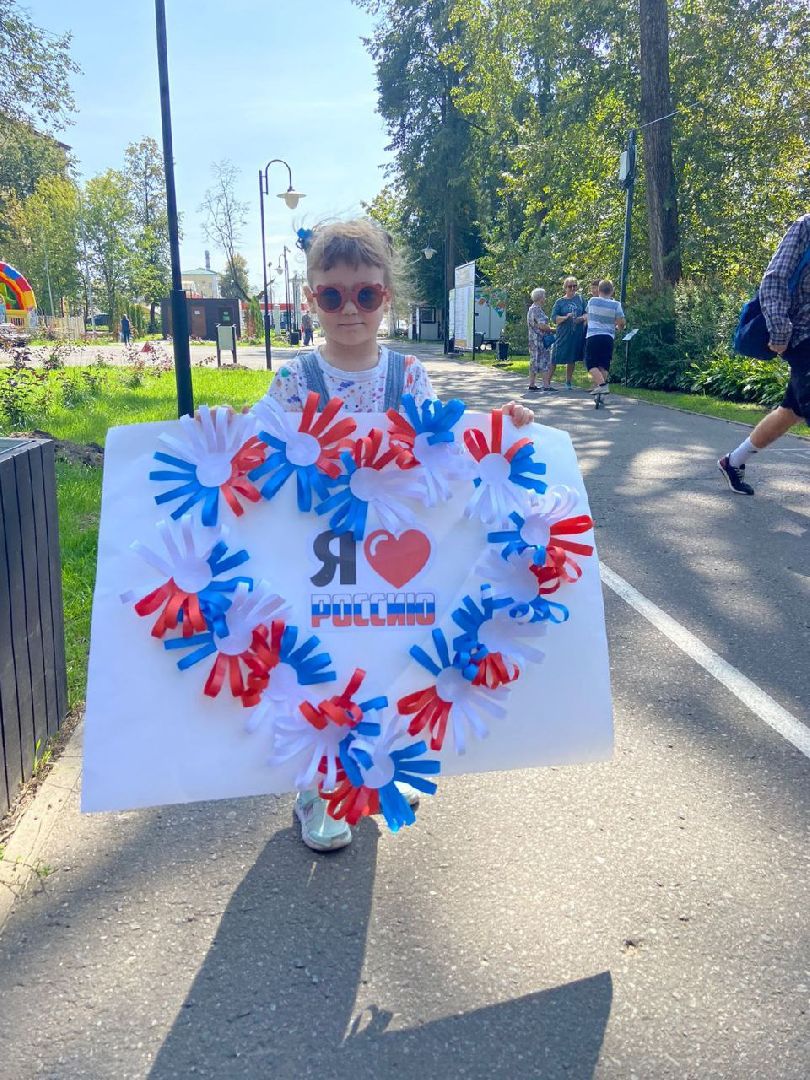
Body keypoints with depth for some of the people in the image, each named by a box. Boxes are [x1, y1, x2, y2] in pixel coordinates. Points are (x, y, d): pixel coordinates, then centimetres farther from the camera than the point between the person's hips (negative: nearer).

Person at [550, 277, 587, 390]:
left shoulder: (580, 299, 9)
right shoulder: (559, 302, 2)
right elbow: (554, 318, -6)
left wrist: (582, 318, -12)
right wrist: (566, 317, -21)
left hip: (577, 334, 3)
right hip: (563, 334, -2)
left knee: (572, 359, 11)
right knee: (555, 359, -4)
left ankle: (568, 382, 24)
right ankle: (548, 381, 3)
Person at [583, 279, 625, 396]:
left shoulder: (592, 301, 4)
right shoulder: (616, 304, 0)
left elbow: (587, 317, 21)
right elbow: (621, 322, -4)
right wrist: (618, 327, 19)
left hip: (593, 336, -2)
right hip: (608, 337, 2)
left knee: (591, 363, -2)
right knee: (604, 364, 11)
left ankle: (602, 384, -20)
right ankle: (599, 386, 8)